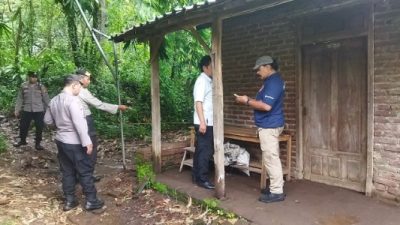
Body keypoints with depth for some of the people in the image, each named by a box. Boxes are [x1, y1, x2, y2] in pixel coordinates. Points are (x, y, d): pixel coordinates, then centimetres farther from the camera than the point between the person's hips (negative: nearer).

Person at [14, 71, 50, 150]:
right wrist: (17, 109, 5)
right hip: (26, 110, 1)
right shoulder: (23, 86, 2)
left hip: (39, 110, -1)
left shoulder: (41, 86, -1)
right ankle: (22, 140, 36)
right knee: (23, 126, 13)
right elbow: (20, 99, 7)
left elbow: (46, 99, 1)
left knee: (39, 127, 3)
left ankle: (37, 143, 19)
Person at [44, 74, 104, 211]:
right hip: (74, 142, -8)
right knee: (85, 171, 3)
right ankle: (91, 201, 11)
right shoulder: (72, 100, -19)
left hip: (60, 140, 8)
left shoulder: (54, 100, 7)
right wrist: (87, 142, -22)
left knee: (67, 171, 15)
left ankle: (69, 201, 23)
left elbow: (47, 121, 17)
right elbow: (79, 123, -24)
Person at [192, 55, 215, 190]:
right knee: (205, 151, -5)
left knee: (200, 150, 14)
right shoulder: (202, 80, -12)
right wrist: (202, 122, -25)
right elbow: (198, 102, -19)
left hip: (208, 122, 9)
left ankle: (196, 176, 23)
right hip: (204, 123, -9)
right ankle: (202, 179, 3)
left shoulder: (209, 81, 17)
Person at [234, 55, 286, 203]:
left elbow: (266, 105, -26)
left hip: (269, 126, -11)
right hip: (269, 125, 11)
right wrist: (249, 100, 8)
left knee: (271, 158, -5)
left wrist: (247, 101, -17)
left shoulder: (273, 82, -18)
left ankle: (277, 192, 4)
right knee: (271, 158, 16)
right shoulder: (272, 80, 16)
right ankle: (275, 187, 26)